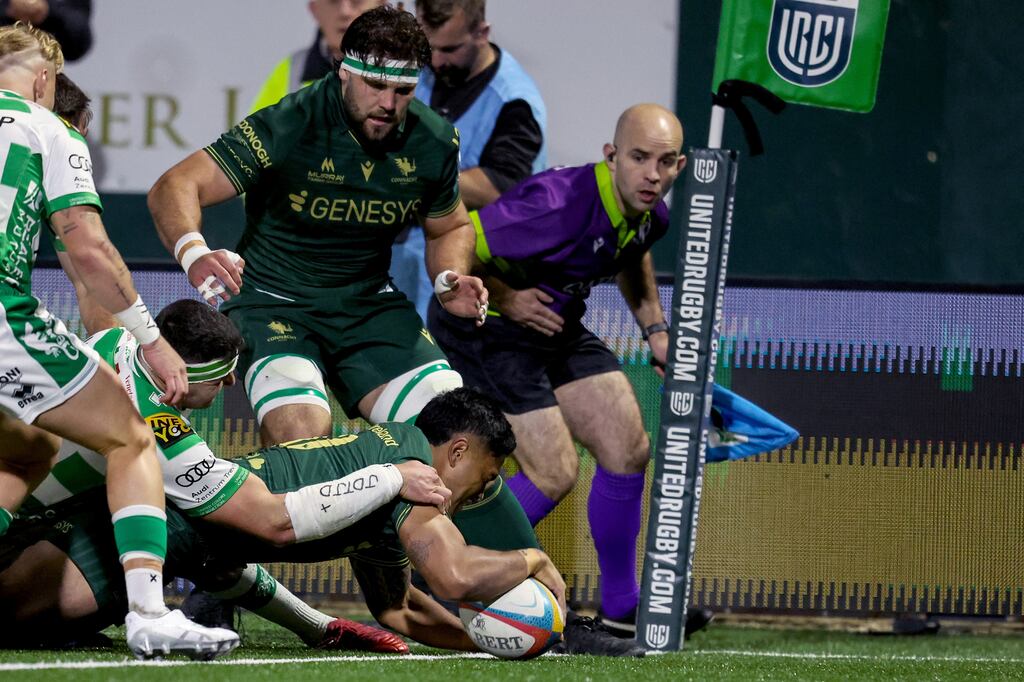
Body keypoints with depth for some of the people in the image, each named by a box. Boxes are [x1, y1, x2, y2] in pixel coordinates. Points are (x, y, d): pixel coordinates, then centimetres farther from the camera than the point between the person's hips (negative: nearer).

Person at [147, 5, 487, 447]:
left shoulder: (434, 142, -4)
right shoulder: (290, 126, -21)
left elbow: (449, 228, 18)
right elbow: (174, 188, -26)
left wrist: (449, 280, -6)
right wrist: (193, 253, -47)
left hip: (369, 304, 5)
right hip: (272, 302, -5)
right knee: (300, 430, -31)